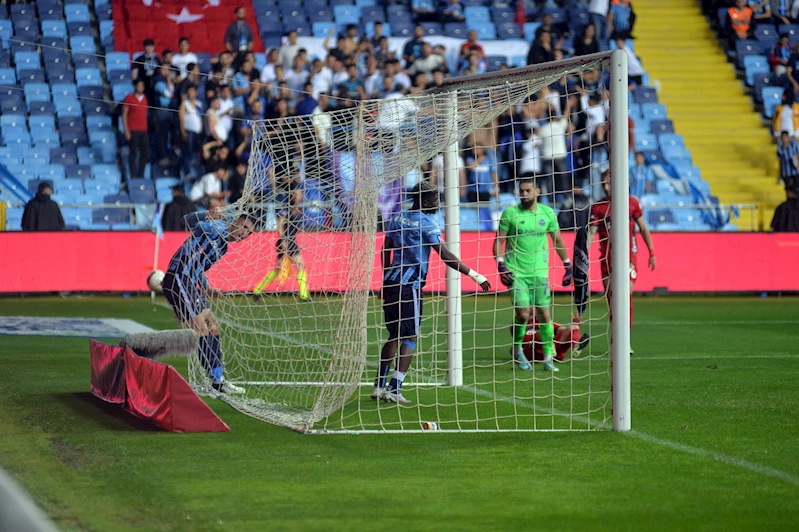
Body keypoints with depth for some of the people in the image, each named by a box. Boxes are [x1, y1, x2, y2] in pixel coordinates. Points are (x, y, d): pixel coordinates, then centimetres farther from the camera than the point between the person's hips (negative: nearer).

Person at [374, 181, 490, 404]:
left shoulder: (397, 219, 12)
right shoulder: (426, 224, -10)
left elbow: (385, 251, 18)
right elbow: (446, 256, -14)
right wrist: (474, 275, -11)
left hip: (390, 283, 7)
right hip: (410, 286, -7)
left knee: (394, 335, 17)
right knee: (410, 337, -1)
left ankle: (379, 385, 15)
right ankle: (394, 390, -7)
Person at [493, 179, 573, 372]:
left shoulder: (548, 213, 5)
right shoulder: (510, 213, -2)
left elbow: (558, 240, 15)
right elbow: (498, 241, 1)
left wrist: (568, 266, 12)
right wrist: (501, 266, -11)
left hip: (539, 271, 2)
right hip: (515, 272, -2)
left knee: (543, 312, -3)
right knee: (523, 313, -11)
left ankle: (548, 357, 4)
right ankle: (517, 348, 14)